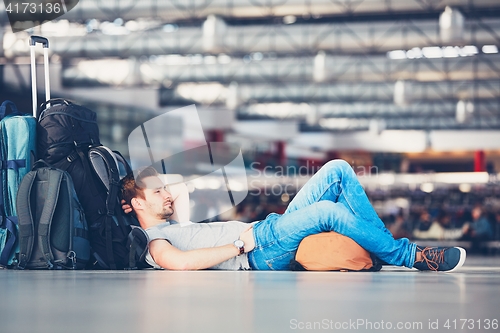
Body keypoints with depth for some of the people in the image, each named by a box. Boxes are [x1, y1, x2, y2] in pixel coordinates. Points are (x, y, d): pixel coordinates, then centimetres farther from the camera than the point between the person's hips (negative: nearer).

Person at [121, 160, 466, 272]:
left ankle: (382, 242, -7)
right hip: (259, 253, -10)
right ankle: (411, 256, -20)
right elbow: (181, 261, -22)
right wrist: (240, 244, -16)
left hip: (268, 232, 10)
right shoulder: (154, 240, 0)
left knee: (338, 170, -5)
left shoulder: (176, 226, 29)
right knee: (328, 211, -34)